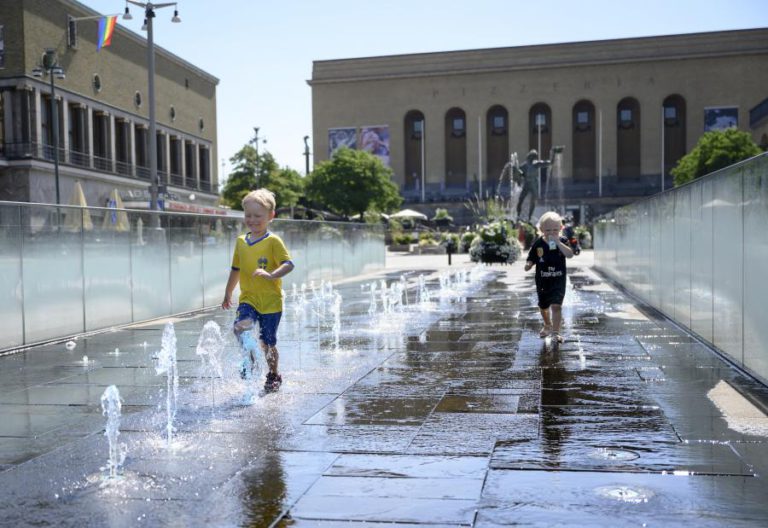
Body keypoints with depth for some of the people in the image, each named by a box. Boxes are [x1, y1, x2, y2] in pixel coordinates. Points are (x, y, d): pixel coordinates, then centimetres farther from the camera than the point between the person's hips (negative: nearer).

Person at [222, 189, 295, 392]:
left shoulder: (273, 241, -8)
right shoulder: (240, 241, 8)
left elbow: (288, 264, -18)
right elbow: (236, 269, 19)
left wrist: (270, 275, -35)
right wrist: (228, 294, 25)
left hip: (271, 301, -3)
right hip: (248, 299, 4)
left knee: (267, 343, 5)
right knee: (240, 326, -24)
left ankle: (273, 375, 29)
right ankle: (249, 359, 1)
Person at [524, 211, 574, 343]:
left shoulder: (562, 241, -8)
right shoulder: (538, 243, -5)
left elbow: (570, 254, -24)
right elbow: (531, 259, 0)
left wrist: (558, 242, -31)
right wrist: (528, 265, -22)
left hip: (558, 280, -3)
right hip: (542, 281, 3)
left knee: (556, 305, -15)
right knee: (543, 306, 20)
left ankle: (556, 331, -7)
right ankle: (547, 325, 46)